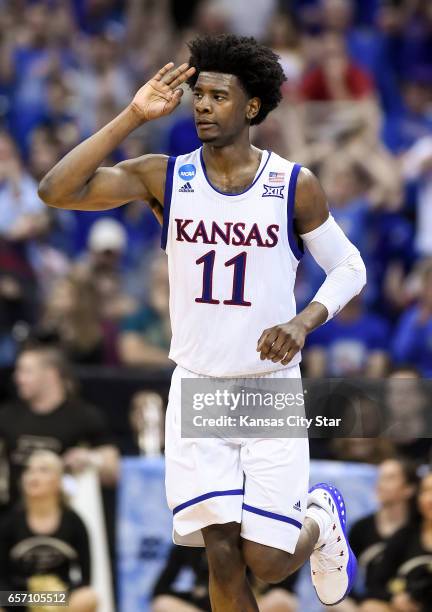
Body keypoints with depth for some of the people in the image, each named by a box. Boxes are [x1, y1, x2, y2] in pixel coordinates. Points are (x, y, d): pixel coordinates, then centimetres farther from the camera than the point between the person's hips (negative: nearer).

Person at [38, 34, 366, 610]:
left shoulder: (294, 185, -6)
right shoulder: (165, 177, -3)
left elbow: (348, 268, 5)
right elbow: (57, 190, -15)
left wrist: (304, 322, -14)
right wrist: (134, 116, -19)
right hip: (196, 389, 1)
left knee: (267, 560, -4)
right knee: (222, 555, -5)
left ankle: (320, 520, 31)